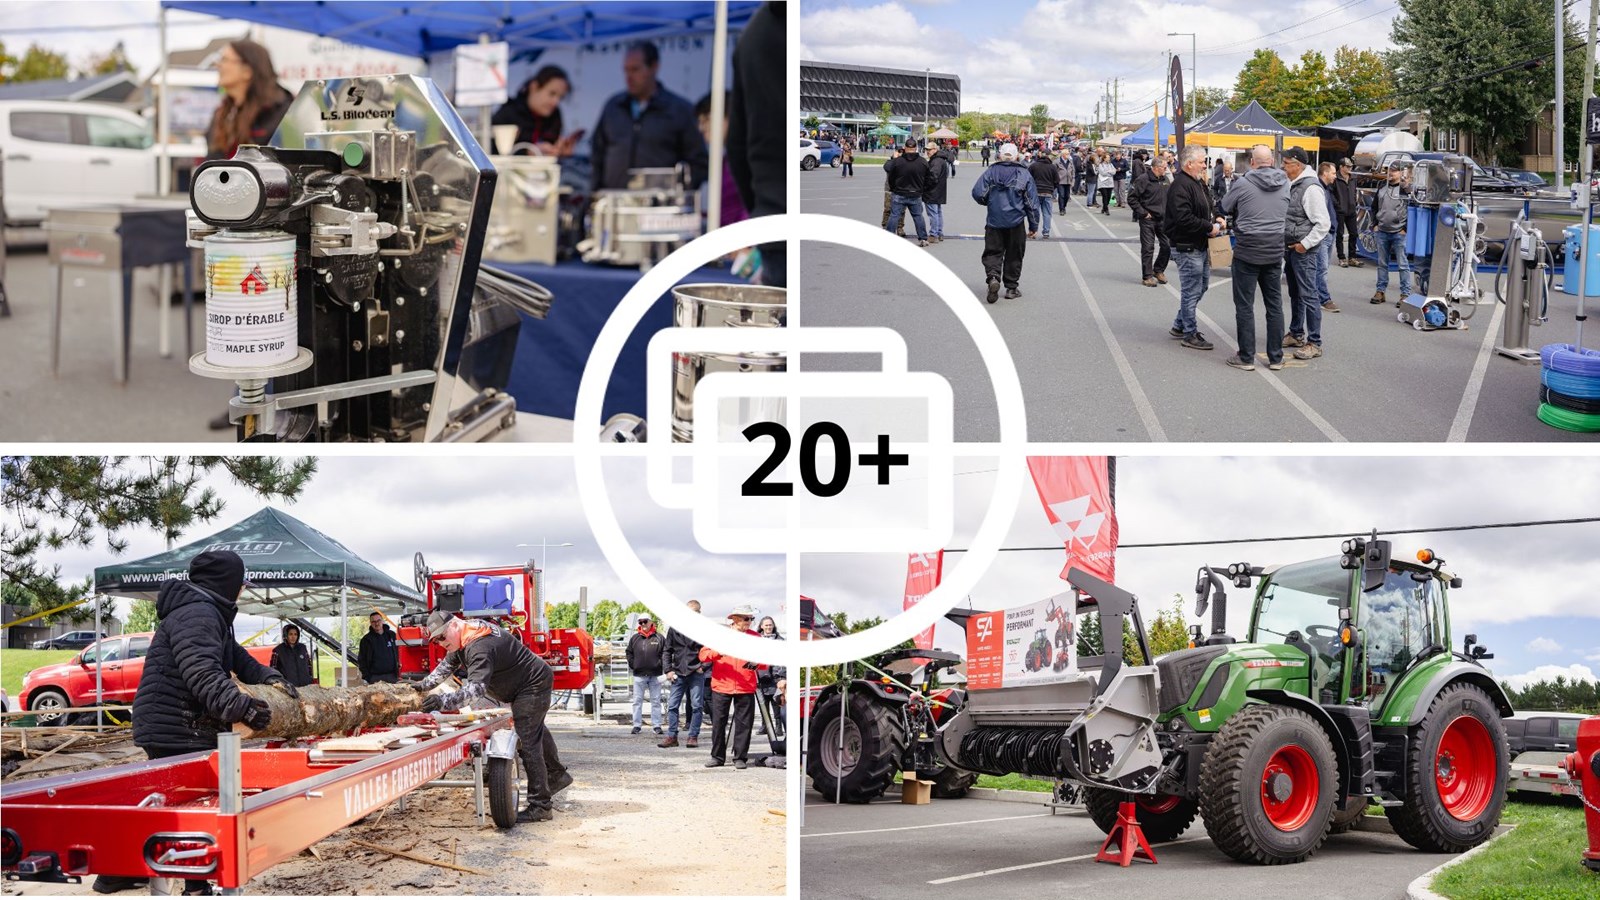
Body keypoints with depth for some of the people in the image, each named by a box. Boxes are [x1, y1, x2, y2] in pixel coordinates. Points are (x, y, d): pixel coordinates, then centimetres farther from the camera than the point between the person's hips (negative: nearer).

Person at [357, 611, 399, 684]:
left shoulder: (391, 635, 10)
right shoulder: (366, 639, 3)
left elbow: (397, 653, 17)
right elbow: (361, 660, 5)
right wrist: (366, 677, -5)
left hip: (391, 676, 2)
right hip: (375, 677, -2)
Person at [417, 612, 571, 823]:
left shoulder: (479, 647, -34)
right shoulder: (463, 636, 0)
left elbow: (476, 688, -46)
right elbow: (447, 665, 13)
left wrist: (443, 701, -56)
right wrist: (425, 685, 2)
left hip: (533, 685, -11)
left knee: (527, 743, -15)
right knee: (536, 731, 29)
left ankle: (540, 807, -13)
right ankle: (557, 775, 49)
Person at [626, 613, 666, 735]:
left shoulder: (659, 638, 2)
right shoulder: (635, 638, 6)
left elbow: (665, 653, 1)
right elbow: (629, 653, 11)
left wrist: (660, 666, -8)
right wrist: (632, 665, 1)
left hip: (655, 675, -1)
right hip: (639, 675, 1)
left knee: (656, 701, 5)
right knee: (637, 701, 3)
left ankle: (656, 725, 9)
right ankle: (637, 725, 7)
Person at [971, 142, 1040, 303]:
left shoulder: (991, 172, -2)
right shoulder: (1024, 175, -1)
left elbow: (977, 193, -8)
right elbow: (1032, 202, -1)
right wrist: (1033, 225, 7)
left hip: (994, 222, 0)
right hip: (1016, 223, 0)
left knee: (993, 252, 7)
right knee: (1014, 255, 12)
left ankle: (993, 277, -20)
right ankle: (1011, 288, 18)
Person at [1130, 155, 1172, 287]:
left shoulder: (1165, 180, 9)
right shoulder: (1144, 179, -12)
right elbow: (1131, 198, -13)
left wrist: (1168, 212, 12)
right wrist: (1142, 213, -13)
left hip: (1163, 219, 6)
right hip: (1148, 219, -6)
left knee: (1167, 246, 6)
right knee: (1148, 248, -3)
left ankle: (1158, 270, 25)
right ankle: (1148, 276, 5)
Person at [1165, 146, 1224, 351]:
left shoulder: (1200, 184, 15)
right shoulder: (1180, 186, -19)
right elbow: (1184, 218, -27)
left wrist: (1216, 218, 6)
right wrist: (1209, 227, -20)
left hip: (1200, 246, 11)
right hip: (1187, 247, -10)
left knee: (1201, 286, 18)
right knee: (1191, 291, -3)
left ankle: (1179, 326, 29)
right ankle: (1190, 334, 7)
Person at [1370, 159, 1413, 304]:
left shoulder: (1406, 189, -7)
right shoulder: (1382, 188, 11)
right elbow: (1374, 207, 21)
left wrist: (1405, 229, -11)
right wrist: (1375, 224, 10)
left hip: (1399, 233, -6)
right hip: (1382, 232, 6)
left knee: (1403, 265, -3)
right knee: (1382, 264, 12)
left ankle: (1406, 294, 0)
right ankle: (1380, 291, 19)